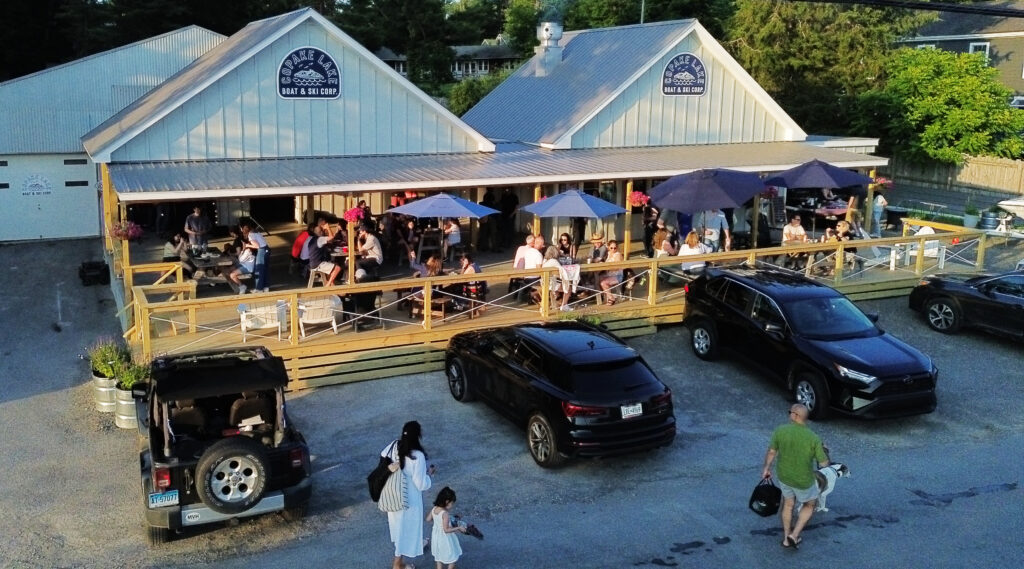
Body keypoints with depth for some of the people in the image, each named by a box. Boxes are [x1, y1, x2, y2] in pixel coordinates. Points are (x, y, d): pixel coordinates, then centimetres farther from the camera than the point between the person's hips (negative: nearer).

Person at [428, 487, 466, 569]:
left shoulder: (434, 509, -8)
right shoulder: (445, 514, -30)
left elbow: (428, 519, 8)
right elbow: (446, 530, -28)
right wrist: (459, 528, -21)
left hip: (436, 536, 8)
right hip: (445, 538, -8)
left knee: (439, 556, 24)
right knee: (453, 557, 14)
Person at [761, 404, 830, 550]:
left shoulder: (780, 431, -17)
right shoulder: (813, 438, -22)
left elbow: (771, 452, -6)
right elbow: (824, 463, -14)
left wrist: (766, 468, 12)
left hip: (783, 476, 3)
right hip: (803, 481, -3)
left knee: (788, 503, 27)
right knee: (809, 505, 25)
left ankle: (786, 537, 36)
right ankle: (794, 535, 18)